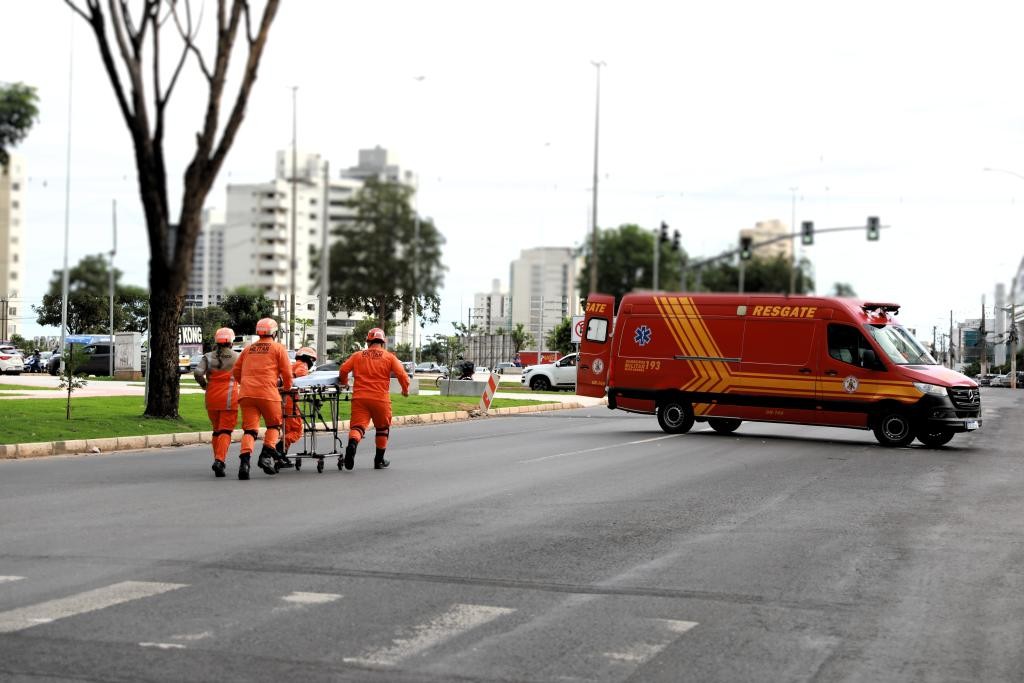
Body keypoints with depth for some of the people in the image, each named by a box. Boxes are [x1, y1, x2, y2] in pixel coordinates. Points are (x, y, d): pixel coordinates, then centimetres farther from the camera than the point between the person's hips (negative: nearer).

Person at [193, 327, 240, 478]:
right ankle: (219, 460, -24)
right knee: (225, 431, -6)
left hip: (212, 397, 3)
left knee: (216, 430, 18)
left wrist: (205, 385, 6)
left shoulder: (208, 357, 5)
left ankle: (218, 460, 23)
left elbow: (197, 373, -9)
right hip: (229, 397, -3)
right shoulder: (236, 357, 2)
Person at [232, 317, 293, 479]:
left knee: (249, 429, 2)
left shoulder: (248, 349, 20)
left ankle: (245, 461, -17)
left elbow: (236, 372, 21)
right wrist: (287, 387, 22)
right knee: (274, 425, 15)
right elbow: (286, 372, 3)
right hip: (268, 393, -3)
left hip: (246, 393, 3)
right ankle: (266, 455, -3)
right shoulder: (278, 348, 7)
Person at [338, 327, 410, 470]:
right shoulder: (389, 357, 6)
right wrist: (405, 389, 16)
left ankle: (352, 444, -37)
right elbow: (402, 374, -2)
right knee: (382, 429, 18)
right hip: (381, 398, 0)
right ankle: (379, 460, 24)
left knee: (357, 426, -4)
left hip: (360, 397, 0)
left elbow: (343, 370, 5)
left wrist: (344, 383, 25)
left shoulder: (357, 356, 10)